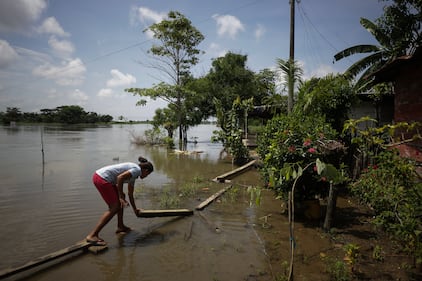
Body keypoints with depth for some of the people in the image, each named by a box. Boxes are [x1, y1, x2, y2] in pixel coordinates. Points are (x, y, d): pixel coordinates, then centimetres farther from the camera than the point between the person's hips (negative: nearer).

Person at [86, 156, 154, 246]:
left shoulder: (133, 174, 22)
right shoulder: (137, 169, -6)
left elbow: (130, 194, 31)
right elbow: (120, 177, -20)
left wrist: (135, 209, 41)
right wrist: (121, 197, -13)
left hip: (99, 176, 10)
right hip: (102, 179, -10)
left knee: (121, 198, 20)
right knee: (114, 208, -5)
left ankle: (120, 227, 28)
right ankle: (92, 235, -5)